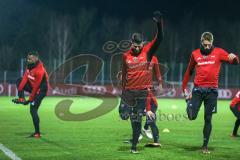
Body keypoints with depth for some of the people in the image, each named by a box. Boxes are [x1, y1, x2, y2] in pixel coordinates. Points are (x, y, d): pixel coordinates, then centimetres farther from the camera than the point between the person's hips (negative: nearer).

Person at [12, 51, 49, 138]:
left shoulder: (39, 70, -28)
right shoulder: (29, 66, -1)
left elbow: (36, 87, -25)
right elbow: (25, 78, -4)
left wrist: (30, 100, -22)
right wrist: (20, 92, -12)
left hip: (40, 90, -9)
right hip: (33, 86, 9)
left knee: (33, 110, -12)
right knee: (19, 81, 1)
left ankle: (37, 133, -7)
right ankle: (22, 99, -10)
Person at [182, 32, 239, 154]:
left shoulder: (218, 52, 4)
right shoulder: (195, 54, 8)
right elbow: (189, 71, 17)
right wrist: (184, 88, 14)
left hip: (212, 90, 0)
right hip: (198, 89, 1)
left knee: (208, 119, 3)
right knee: (192, 116, -12)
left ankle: (205, 146, 12)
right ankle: (189, 103, 21)